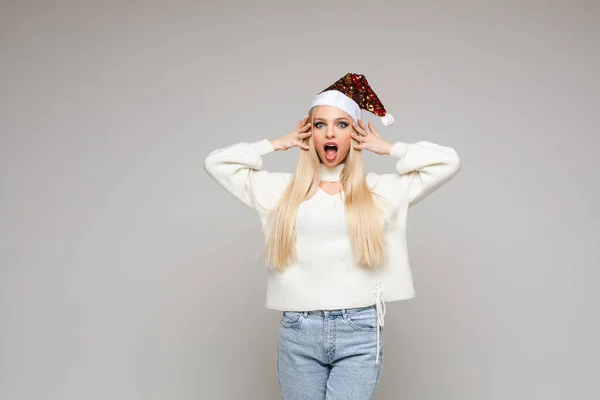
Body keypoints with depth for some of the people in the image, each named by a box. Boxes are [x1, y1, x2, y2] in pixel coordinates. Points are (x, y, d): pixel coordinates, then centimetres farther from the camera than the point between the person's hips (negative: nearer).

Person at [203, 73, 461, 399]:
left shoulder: (381, 190, 8)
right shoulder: (280, 189, 11)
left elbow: (447, 161, 4)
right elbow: (216, 162, 12)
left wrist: (386, 147, 9)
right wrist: (278, 143, 13)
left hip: (360, 333, -1)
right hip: (298, 333, 2)